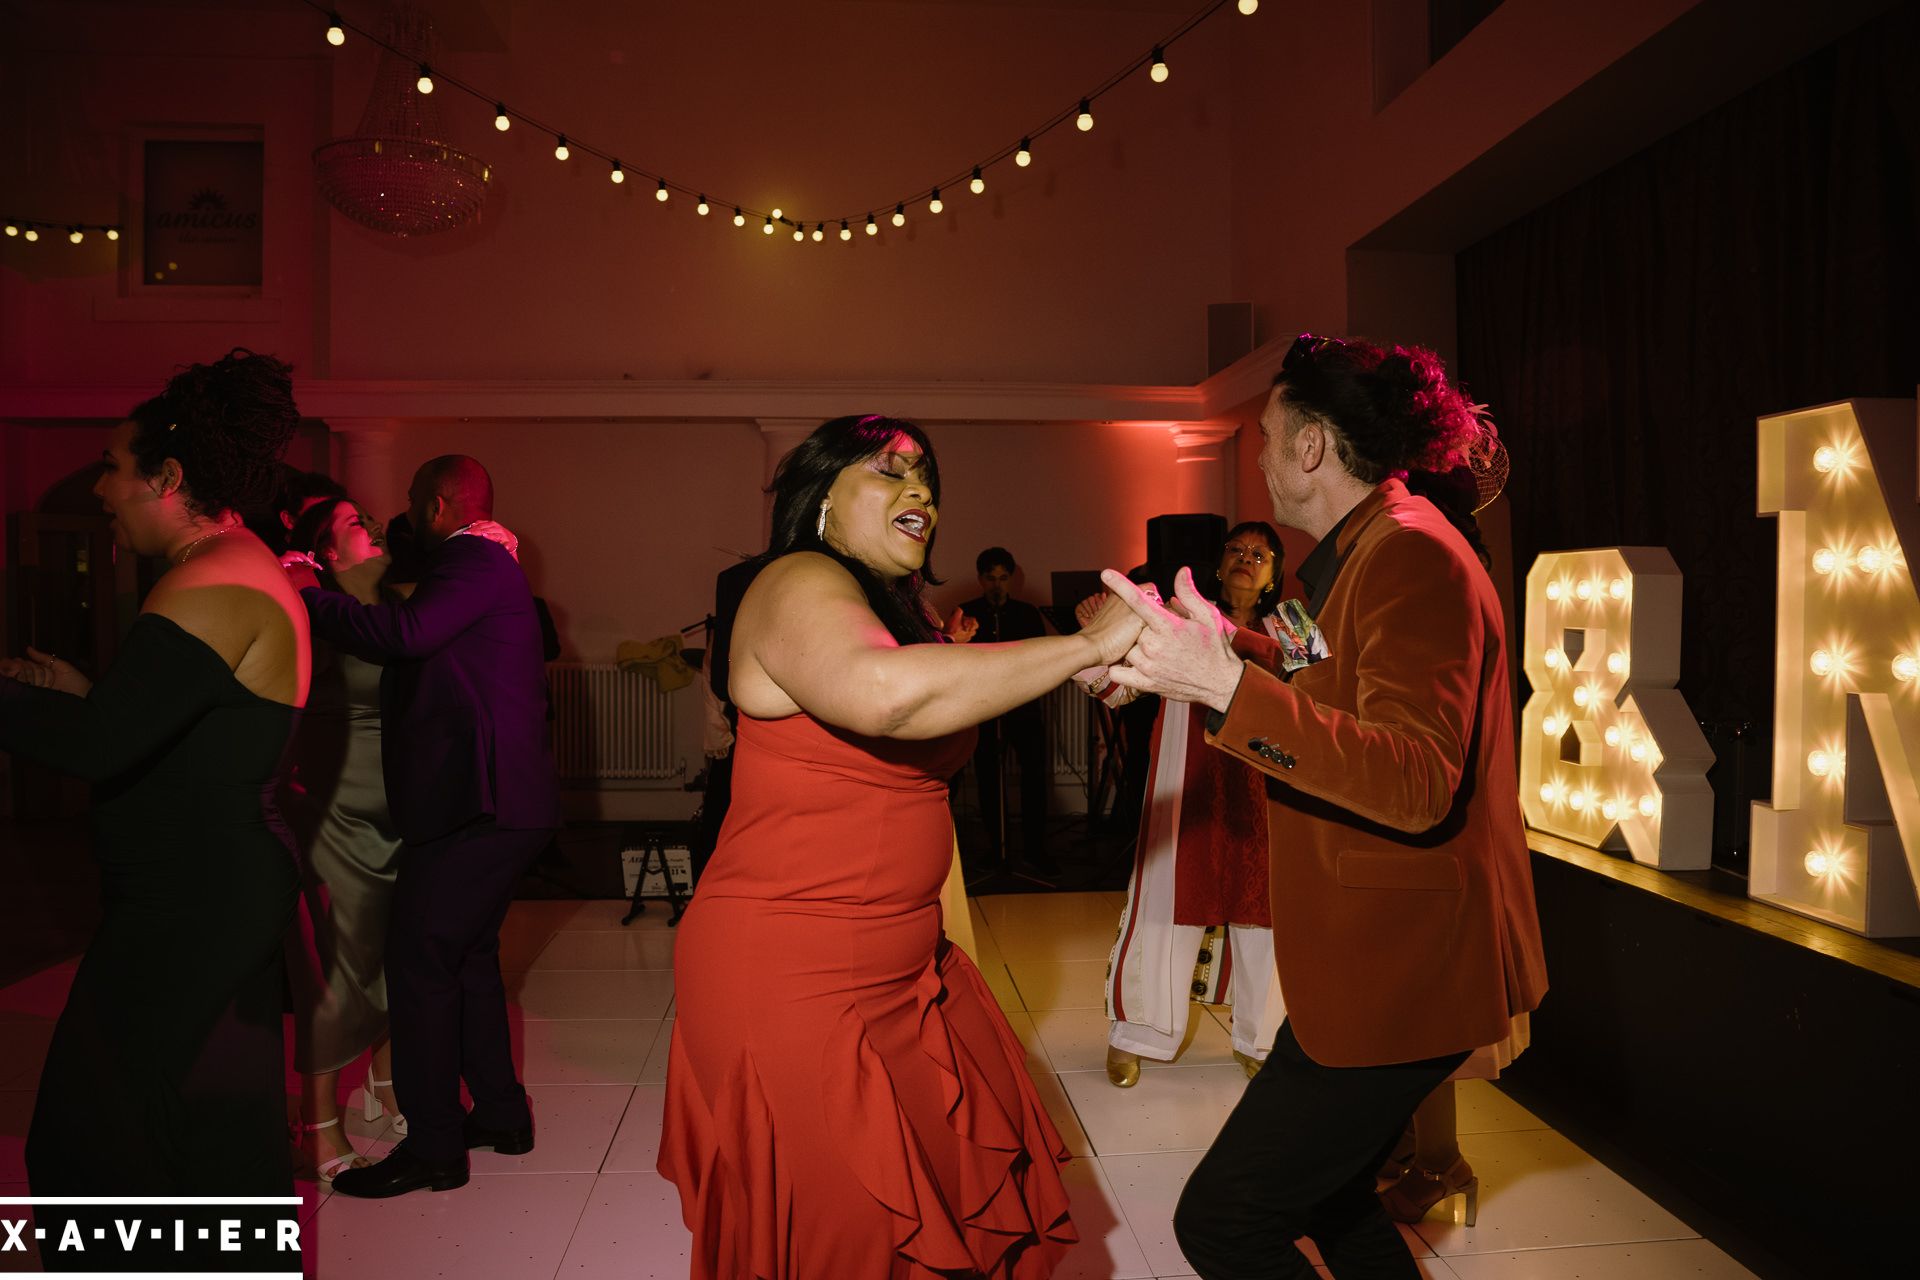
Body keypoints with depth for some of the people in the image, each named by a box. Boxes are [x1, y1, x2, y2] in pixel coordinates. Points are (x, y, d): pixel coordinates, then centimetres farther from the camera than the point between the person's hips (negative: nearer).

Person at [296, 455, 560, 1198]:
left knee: (419, 960, -4)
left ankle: (432, 1147, 4)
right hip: (501, 801, 11)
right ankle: (500, 1113, 28)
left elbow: (405, 633, -28)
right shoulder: (493, 566, 21)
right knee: (468, 952, 19)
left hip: (474, 804, -11)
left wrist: (304, 600, -20)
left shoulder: (473, 562, -12)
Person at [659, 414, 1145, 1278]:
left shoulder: (903, 609, 14)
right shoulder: (801, 584, -17)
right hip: (790, 978, -8)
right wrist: (1087, 646, -31)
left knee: (965, 1184, 14)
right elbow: (882, 692, -37)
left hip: (901, 966, 9)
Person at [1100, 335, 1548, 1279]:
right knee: (1326, 1199, 23)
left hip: (1401, 972, -11)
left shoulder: (1409, 554, -20)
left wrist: (1226, 688, -39)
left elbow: (1417, 785, -32)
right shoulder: (1371, 550, 13)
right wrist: (1224, 644, 24)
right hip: (1377, 961, 11)